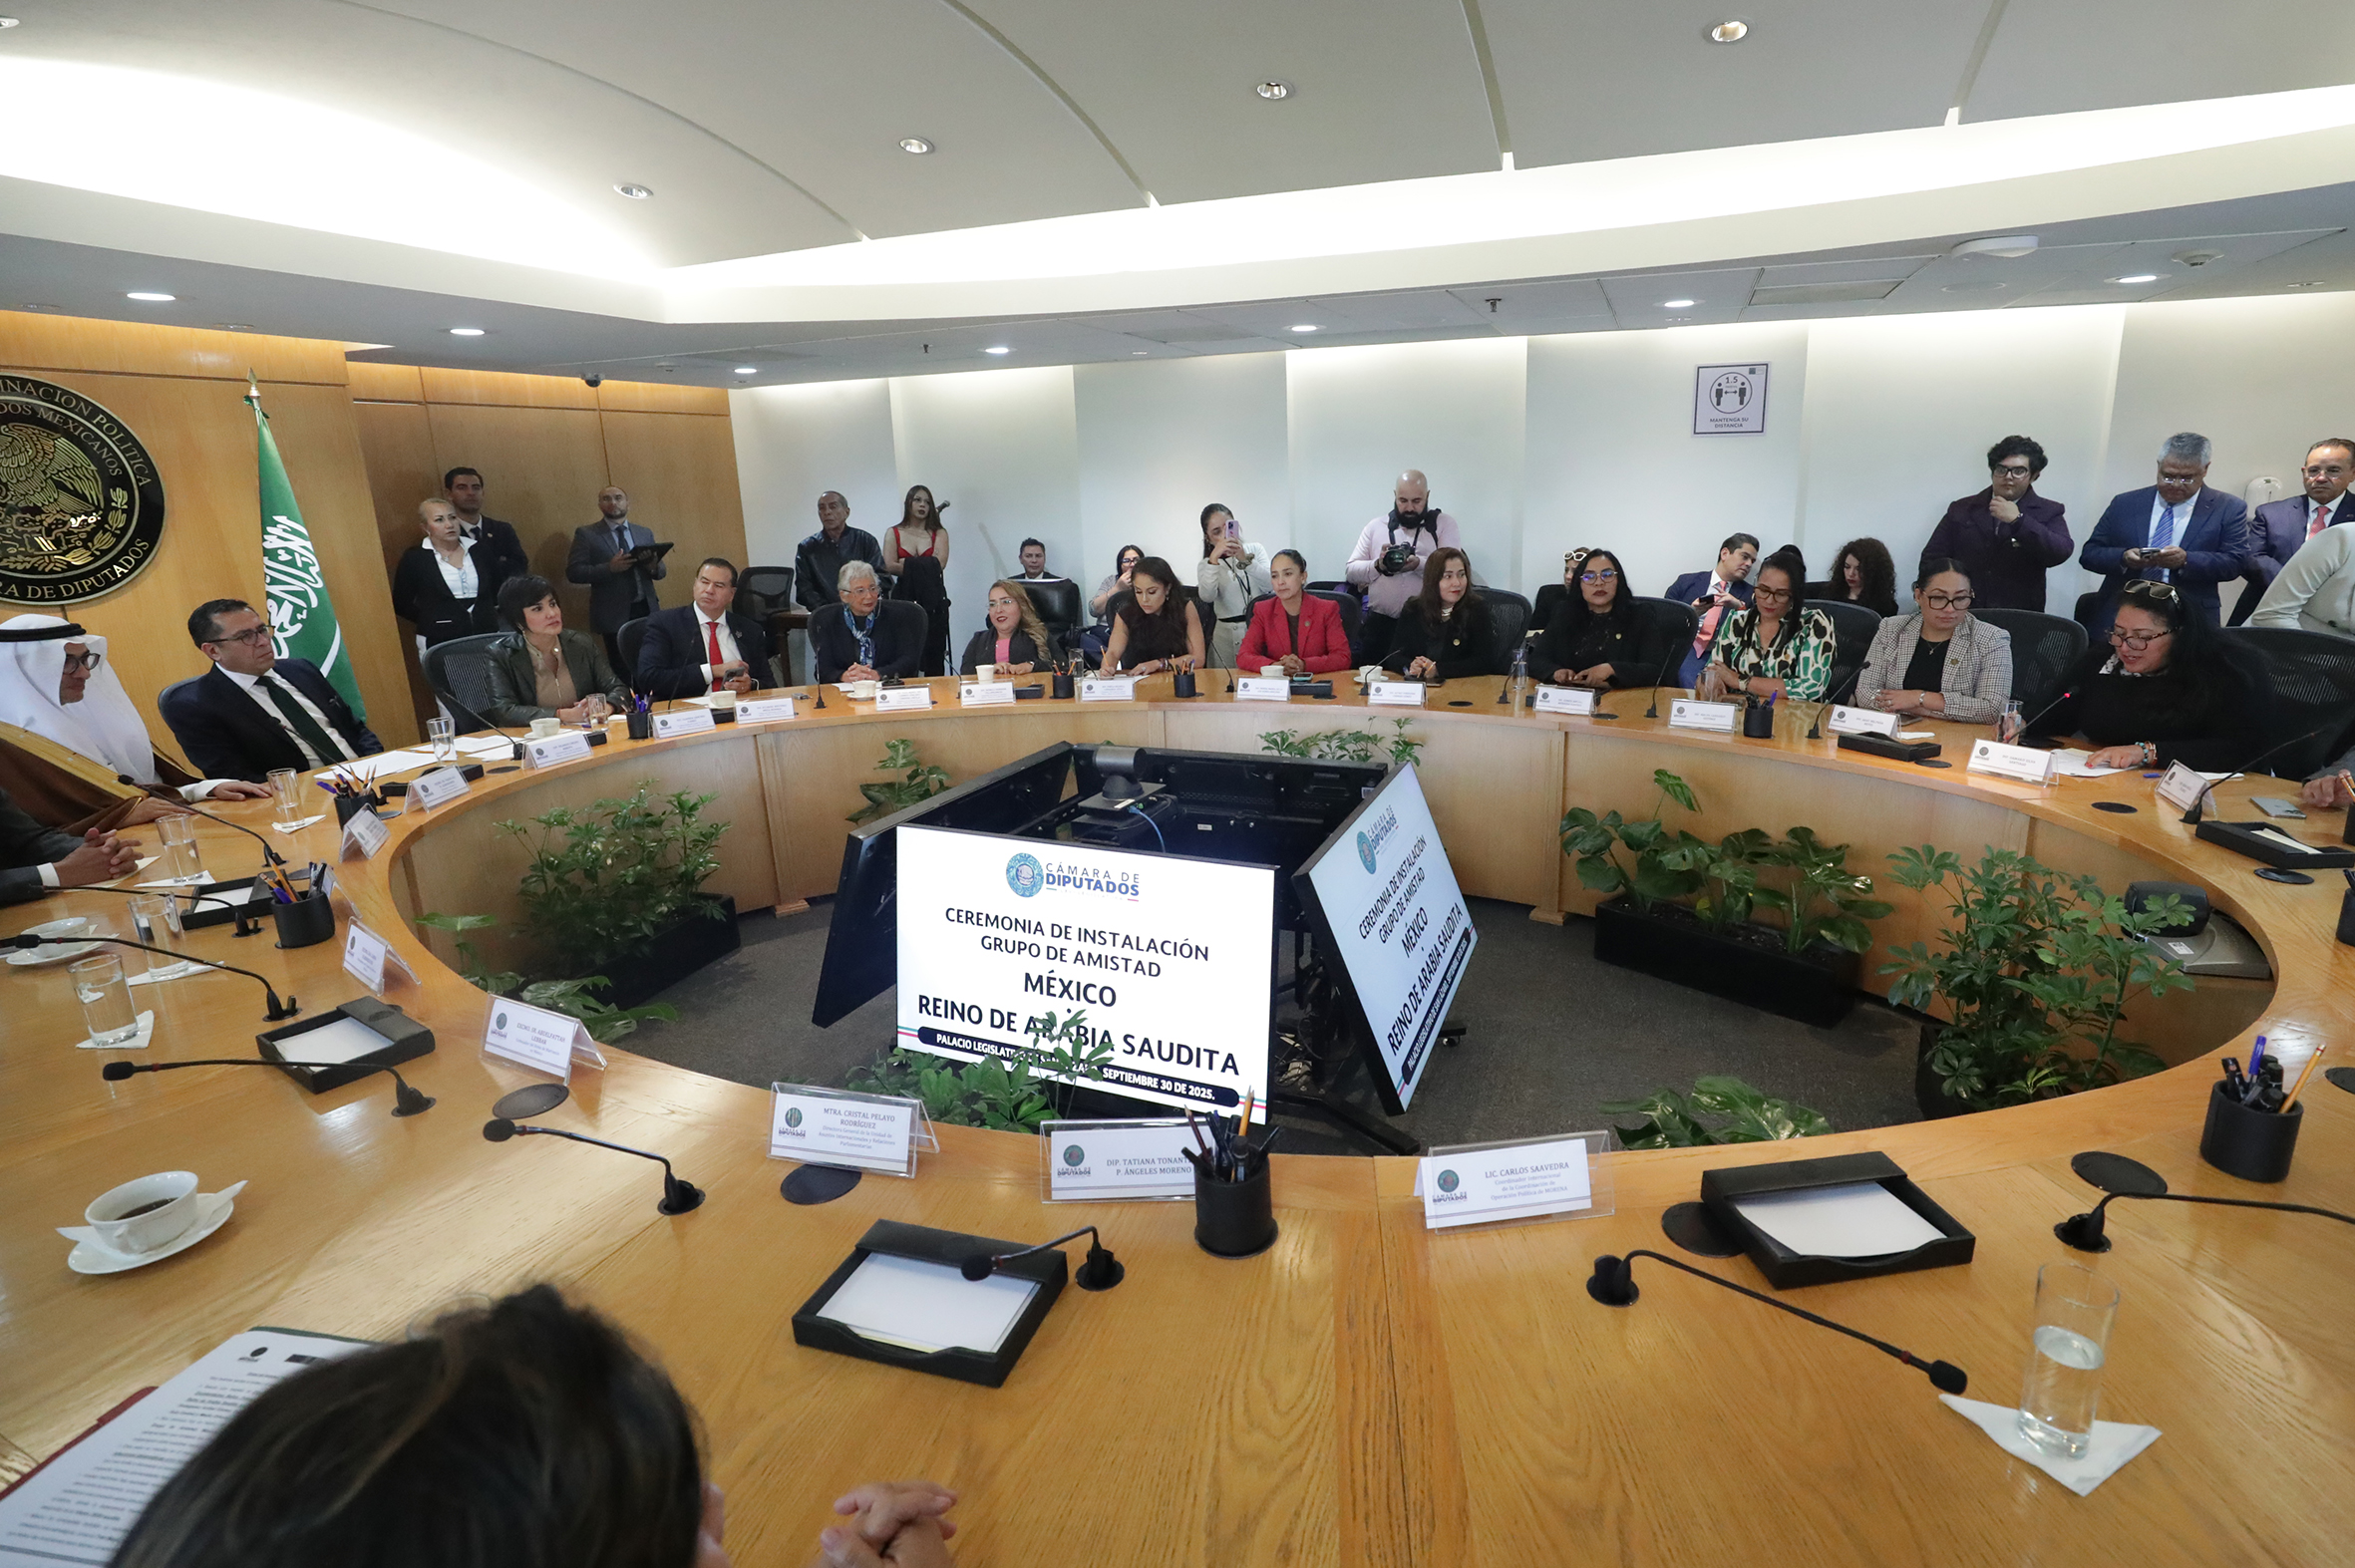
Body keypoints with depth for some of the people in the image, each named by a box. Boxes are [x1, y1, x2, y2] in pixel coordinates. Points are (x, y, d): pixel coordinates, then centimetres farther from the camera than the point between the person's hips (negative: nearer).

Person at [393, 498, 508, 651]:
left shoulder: (480, 549, 8)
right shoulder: (414, 558, 1)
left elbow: (500, 586, 18)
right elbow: (401, 605, 7)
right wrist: (432, 620, 1)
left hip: (486, 638, 2)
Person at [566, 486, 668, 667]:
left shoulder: (644, 534, 14)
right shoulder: (586, 534, 2)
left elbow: (662, 571, 13)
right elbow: (573, 572, -5)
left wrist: (654, 567, -11)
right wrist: (609, 568, -20)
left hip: (647, 611, 3)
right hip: (614, 615, -3)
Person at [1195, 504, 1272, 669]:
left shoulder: (1256, 550, 12)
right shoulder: (1206, 565, 9)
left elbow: (1270, 585, -5)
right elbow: (1207, 596, -13)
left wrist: (1245, 560, -17)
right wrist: (1214, 559, -23)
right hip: (1227, 635, -1)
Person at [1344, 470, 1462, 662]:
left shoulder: (1445, 524, 5)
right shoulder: (1376, 526, 11)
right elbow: (1351, 571, 7)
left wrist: (1419, 564, -23)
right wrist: (1378, 566, -11)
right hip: (1380, 623, 2)